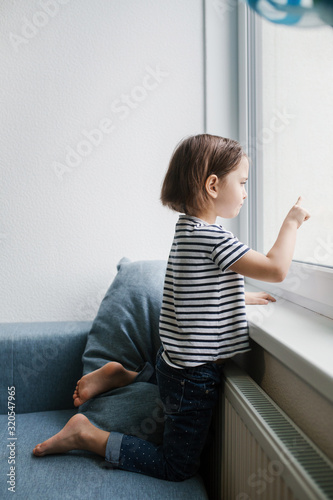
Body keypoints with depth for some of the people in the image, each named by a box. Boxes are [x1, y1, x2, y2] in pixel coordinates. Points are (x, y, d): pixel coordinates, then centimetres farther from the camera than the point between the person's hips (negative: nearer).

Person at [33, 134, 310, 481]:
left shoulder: (187, 229, 5)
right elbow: (276, 269, -24)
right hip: (194, 375, -9)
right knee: (178, 468, 11)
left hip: (174, 360, 9)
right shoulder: (211, 236, -24)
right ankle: (86, 435, 9)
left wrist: (245, 297, 21)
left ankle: (119, 375, 26)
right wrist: (291, 223, -9)